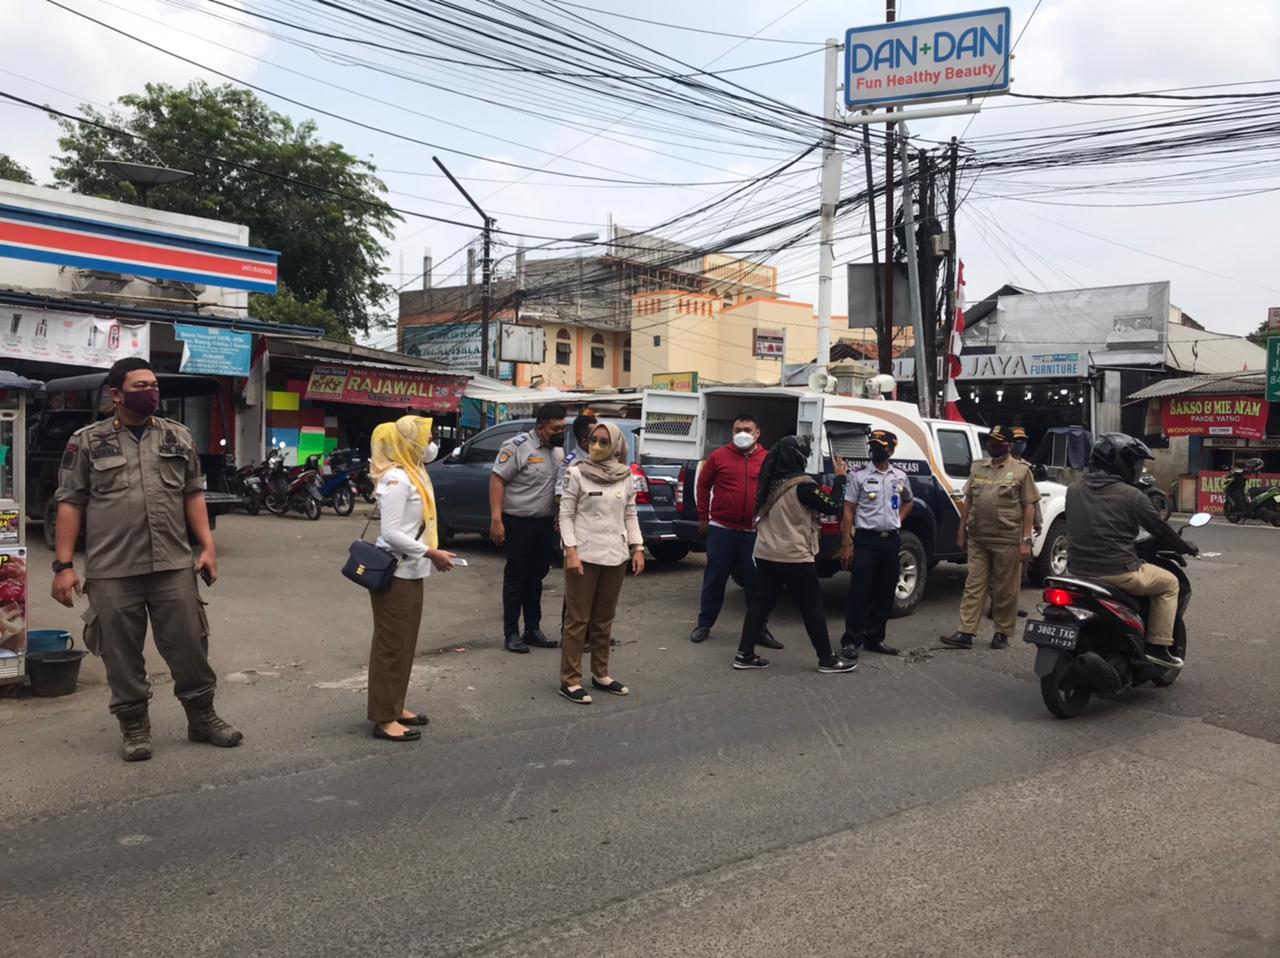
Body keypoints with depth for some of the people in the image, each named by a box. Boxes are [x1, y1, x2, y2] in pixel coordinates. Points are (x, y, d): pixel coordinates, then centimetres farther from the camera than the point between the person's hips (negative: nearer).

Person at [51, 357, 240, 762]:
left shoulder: (178, 436, 9)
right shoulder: (88, 441, 2)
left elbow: (193, 494, 12)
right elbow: (70, 503, 2)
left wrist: (208, 546, 3)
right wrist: (63, 565, -4)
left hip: (174, 565, 2)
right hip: (112, 571, -1)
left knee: (189, 644, 5)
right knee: (121, 653, 6)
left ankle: (202, 717, 20)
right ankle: (134, 726, 21)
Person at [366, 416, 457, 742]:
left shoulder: (414, 474, 12)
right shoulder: (395, 479, -18)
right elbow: (391, 533, -23)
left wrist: (433, 554, 5)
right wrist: (431, 553, -20)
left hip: (411, 573, 10)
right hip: (394, 575, -10)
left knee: (404, 644, 17)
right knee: (390, 645, -2)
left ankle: (395, 707, 28)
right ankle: (384, 718, 6)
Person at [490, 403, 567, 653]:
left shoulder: (558, 450, 9)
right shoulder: (518, 446, -13)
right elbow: (497, 480, -15)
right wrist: (496, 519, -21)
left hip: (545, 523, 7)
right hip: (518, 522, -7)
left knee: (536, 577, 13)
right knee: (516, 577, 0)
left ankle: (533, 630, 23)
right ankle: (511, 633, 8)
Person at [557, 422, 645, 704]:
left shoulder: (626, 477, 6)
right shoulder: (577, 473, -4)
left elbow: (630, 515, 12)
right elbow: (566, 514, -5)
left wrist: (637, 548, 4)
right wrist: (571, 551, -13)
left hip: (615, 556, 4)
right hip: (584, 555, -4)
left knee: (604, 619, 13)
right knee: (577, 619, 0)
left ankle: (600, 674, 24)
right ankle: (570, 680, 6)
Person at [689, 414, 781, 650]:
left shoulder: (767, 460, 3)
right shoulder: (719, 456, 1)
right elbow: (703, 485, 9)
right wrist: (703, 517, 6)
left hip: (754, 532, 1)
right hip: (721, 530, -1)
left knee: (755, 581, 6)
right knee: (715, 579, 8)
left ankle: (760, 629, 17)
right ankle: (704, 624, 21)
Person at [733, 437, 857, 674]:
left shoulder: (770, 482, 5)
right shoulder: (802, 485, -16)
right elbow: (832, 506, -8)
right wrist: (840, 477, 2)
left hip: (766, 554, 7)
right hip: (795, 557, -7)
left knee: (761, 603, 10)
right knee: (812, 609, 4)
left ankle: (744, 654, 9)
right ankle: (827, 659, 13)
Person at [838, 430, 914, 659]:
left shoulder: (900, 477, 7)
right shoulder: (859, 475, -5)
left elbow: (909, 501, 27)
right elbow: (848, 511, -6)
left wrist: (899, 519, 8)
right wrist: (847, 545, -11)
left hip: (891, 540, 5)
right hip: (866, 539, -5)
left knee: (885, 594, 9)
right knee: (860, 592, -5)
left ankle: (875, 639, 21)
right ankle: (851, 640, 2)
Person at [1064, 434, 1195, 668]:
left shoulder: (1073, 491, 5)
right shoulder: (1130, 495, -10)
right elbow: (1160, 528, 0)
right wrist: (1187, 548, 18)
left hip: (1079, 570, 6)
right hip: (1118, 572, -6)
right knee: (1169, 582, 18)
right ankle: (1158, 646, 12)